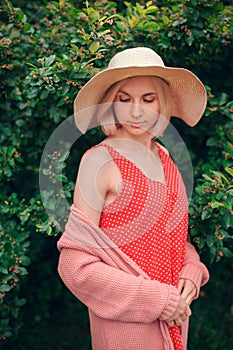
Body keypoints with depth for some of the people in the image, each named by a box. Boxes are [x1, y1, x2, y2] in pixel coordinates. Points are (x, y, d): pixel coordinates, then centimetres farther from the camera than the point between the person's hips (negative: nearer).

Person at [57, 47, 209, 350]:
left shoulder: (164, 157, 4)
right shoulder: (100, 160, -15)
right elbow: (76, 264, -17)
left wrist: (191, 273, -5)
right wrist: (158, 299, -17)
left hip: (174, 318, 6)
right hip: (125, 323, -6)